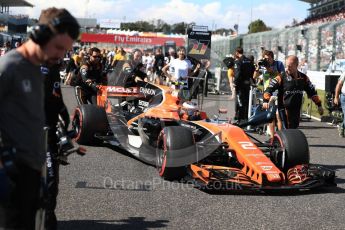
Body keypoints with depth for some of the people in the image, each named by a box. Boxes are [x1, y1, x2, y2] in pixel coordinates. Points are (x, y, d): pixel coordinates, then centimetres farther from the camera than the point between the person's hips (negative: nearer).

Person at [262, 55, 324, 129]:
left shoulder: (303, 78, 7)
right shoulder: (281, 78, -6)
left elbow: (312, 92, 17)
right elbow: (269, 89, -10)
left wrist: (319, 105, 17)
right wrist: (266, 101, -26)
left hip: (296, 110, 5)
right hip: (284, 109, -5)